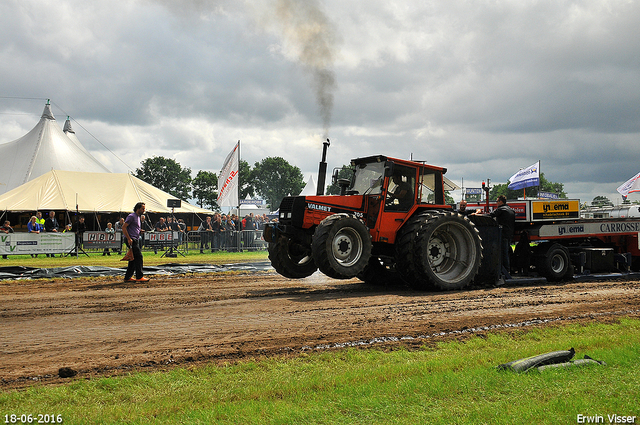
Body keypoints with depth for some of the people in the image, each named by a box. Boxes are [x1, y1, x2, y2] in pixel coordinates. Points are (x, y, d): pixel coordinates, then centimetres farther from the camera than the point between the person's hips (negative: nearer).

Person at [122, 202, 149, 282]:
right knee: (139, 256, -12)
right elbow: (123, 227, -15)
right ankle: (139, 277, -10)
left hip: (136, 240, 10)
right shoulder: (131, 216, -9)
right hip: (131, 240, -10)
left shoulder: (138, 217, 21)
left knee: (134, 259, 9)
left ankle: (128, 277, 13)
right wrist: (129, 239, -19)